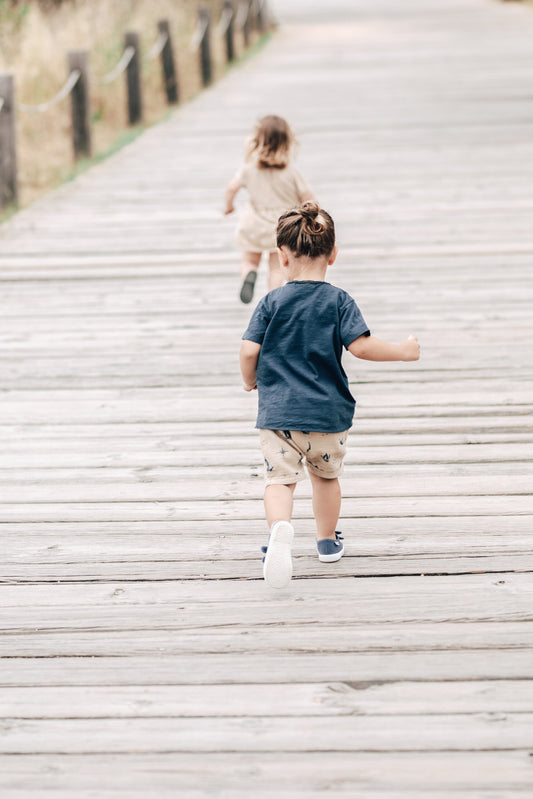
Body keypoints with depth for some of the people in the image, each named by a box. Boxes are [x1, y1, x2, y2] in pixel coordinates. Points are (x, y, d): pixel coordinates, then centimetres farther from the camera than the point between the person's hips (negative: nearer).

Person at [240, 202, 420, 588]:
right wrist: (403, 351, 2)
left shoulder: (272, 302, -2)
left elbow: (249, 350, -6)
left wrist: (250, 381, 14)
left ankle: (280, 527, -33)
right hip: (328, 412, 1)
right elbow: (361, 345, -13)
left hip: (277, 411, -1)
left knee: (280, 478, -3)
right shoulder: (339, 301, -4)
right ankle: (328, 541, 35)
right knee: (326, 475, 21)